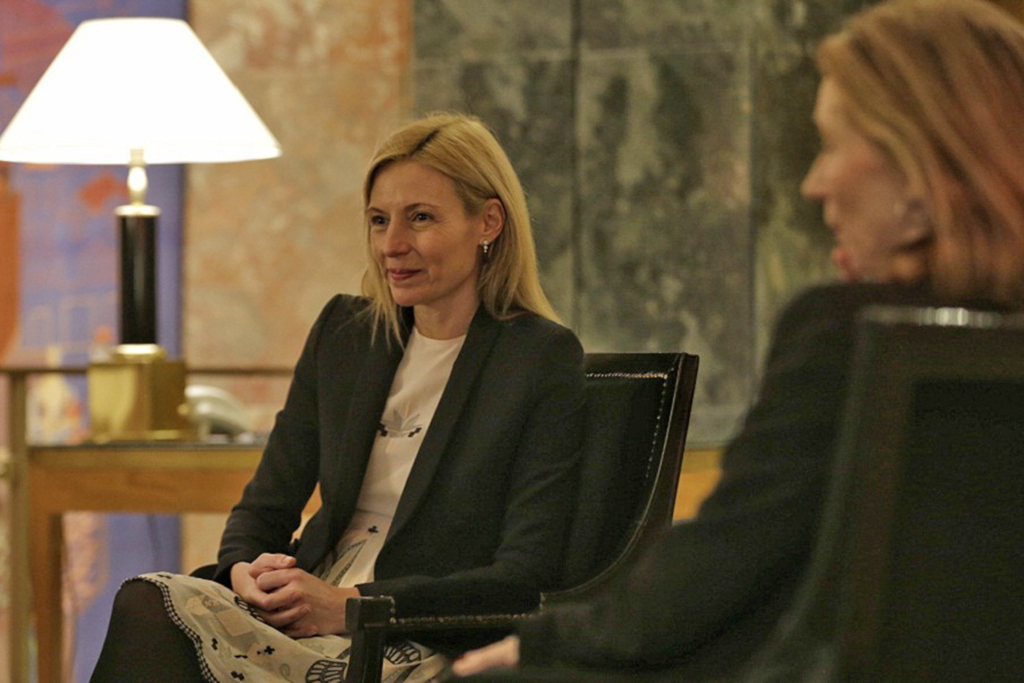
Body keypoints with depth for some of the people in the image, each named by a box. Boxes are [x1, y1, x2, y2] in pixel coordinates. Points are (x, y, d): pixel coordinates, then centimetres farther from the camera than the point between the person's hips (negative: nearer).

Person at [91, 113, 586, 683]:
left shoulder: (544, 359, -3)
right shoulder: (343, 332, 16)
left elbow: (523, 578, -9)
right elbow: (267, 506, 17)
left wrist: (352, 605, -18)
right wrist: (245, 568, -8)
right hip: (298, 614, 6)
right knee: (150, 603, -30)